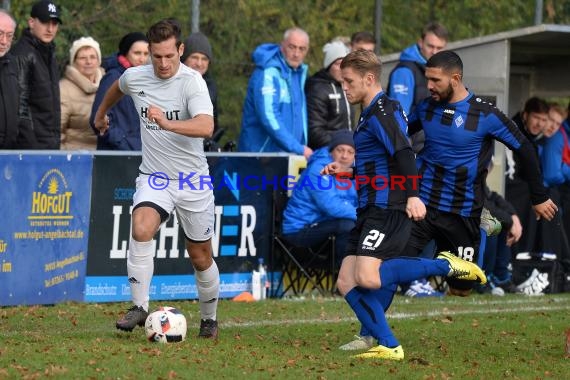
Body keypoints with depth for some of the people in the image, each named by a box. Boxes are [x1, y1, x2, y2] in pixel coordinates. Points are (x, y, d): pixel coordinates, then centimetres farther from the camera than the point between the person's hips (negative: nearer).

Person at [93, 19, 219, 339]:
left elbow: (206, 127, -33)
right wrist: (101, 113, 40)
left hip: (193, 179, -2)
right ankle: (140, 307, -22)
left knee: (201, 256, 9)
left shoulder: (192, 81, -18)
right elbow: (118, 87, 23)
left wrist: (167, 123, -47)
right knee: (142, 229, -27)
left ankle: (209, 319, 32)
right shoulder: (135, 77, -4)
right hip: (154, 177, 2)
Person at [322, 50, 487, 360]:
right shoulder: (372, 113, 22)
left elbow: (403, 153, -24)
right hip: (371, 210, 10)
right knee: (347, 283, 2)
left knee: (367, 277, -24)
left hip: (388, 210, -10)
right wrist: (346, 172, 25)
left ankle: (446, 266, -10)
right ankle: (388, 346, -1)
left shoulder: (381, 112, -10)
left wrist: (412, 195, -34)